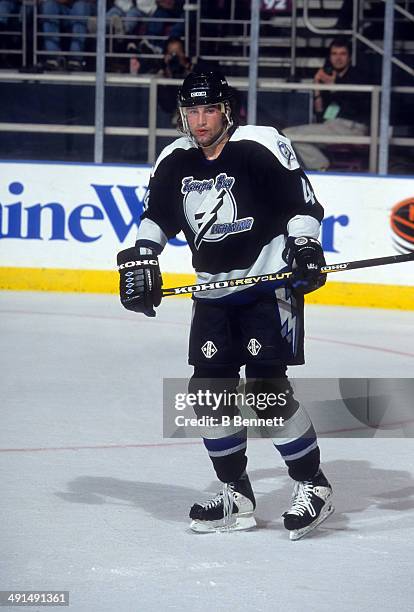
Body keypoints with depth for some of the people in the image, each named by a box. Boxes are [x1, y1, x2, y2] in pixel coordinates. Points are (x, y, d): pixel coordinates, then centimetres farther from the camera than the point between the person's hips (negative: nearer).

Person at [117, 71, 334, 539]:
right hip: (214, 292, 7)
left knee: (268, 389, -14)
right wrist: (140, 257, 2)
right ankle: (236, 495, 15)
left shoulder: (261, 147, -11)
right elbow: (158, 214, 15)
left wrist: (305, 246, -22)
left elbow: (301, 199, -11)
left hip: (271, 282, -6)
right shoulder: (175, 162, 6)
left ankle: (313, 485, 0)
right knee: (207, 393, 1)